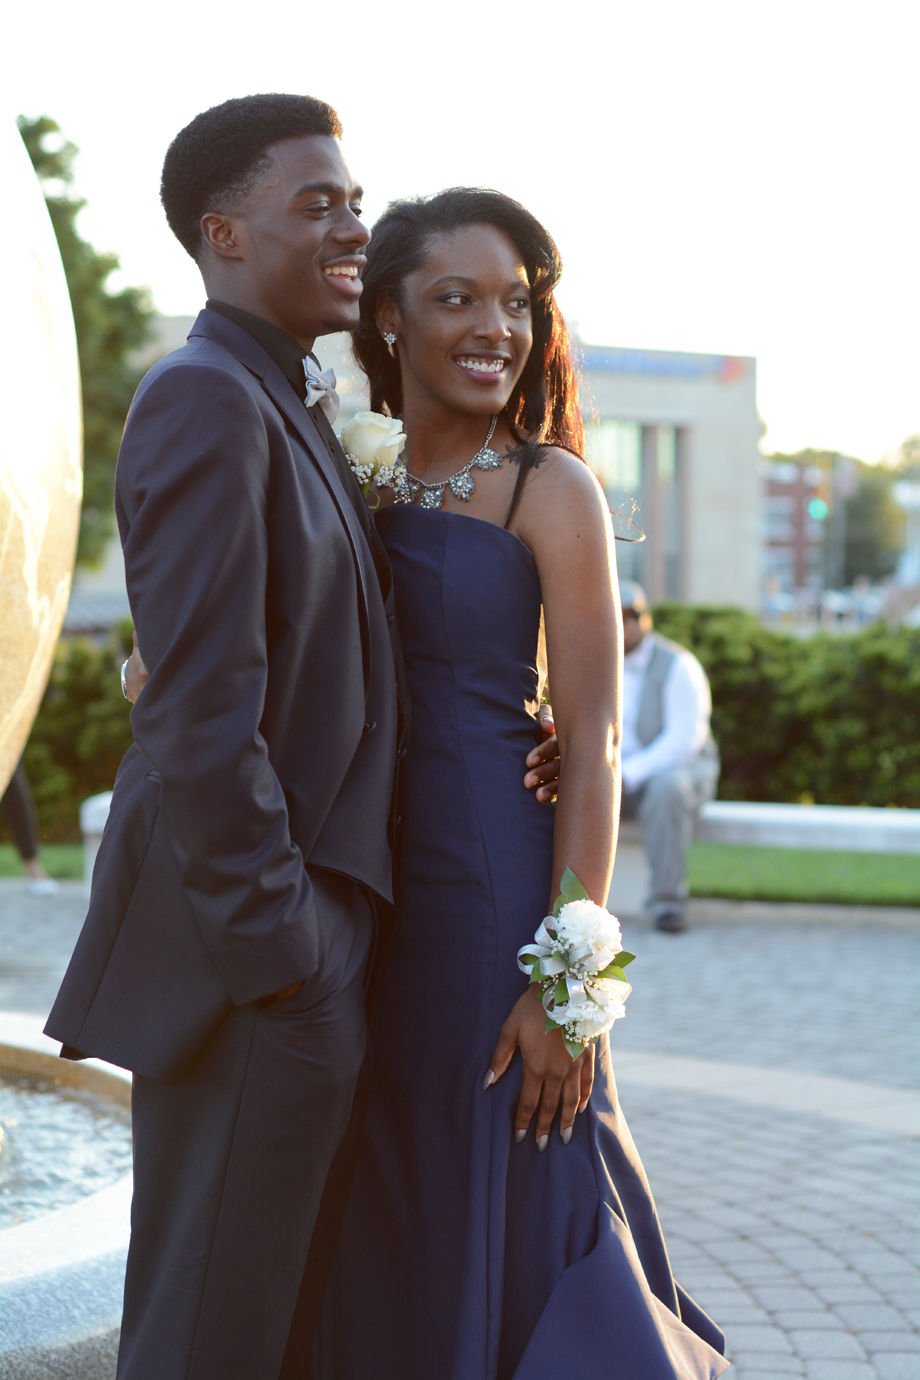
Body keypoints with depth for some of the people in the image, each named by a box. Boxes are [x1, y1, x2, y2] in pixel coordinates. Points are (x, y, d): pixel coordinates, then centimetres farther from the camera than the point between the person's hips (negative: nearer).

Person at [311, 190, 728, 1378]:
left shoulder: (548, 489, -7)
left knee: (495, 1227, 4)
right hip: (358, 891, 5)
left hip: (490, 878, -5)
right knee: (378, 1233, 15)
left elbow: (593, 737, -11)